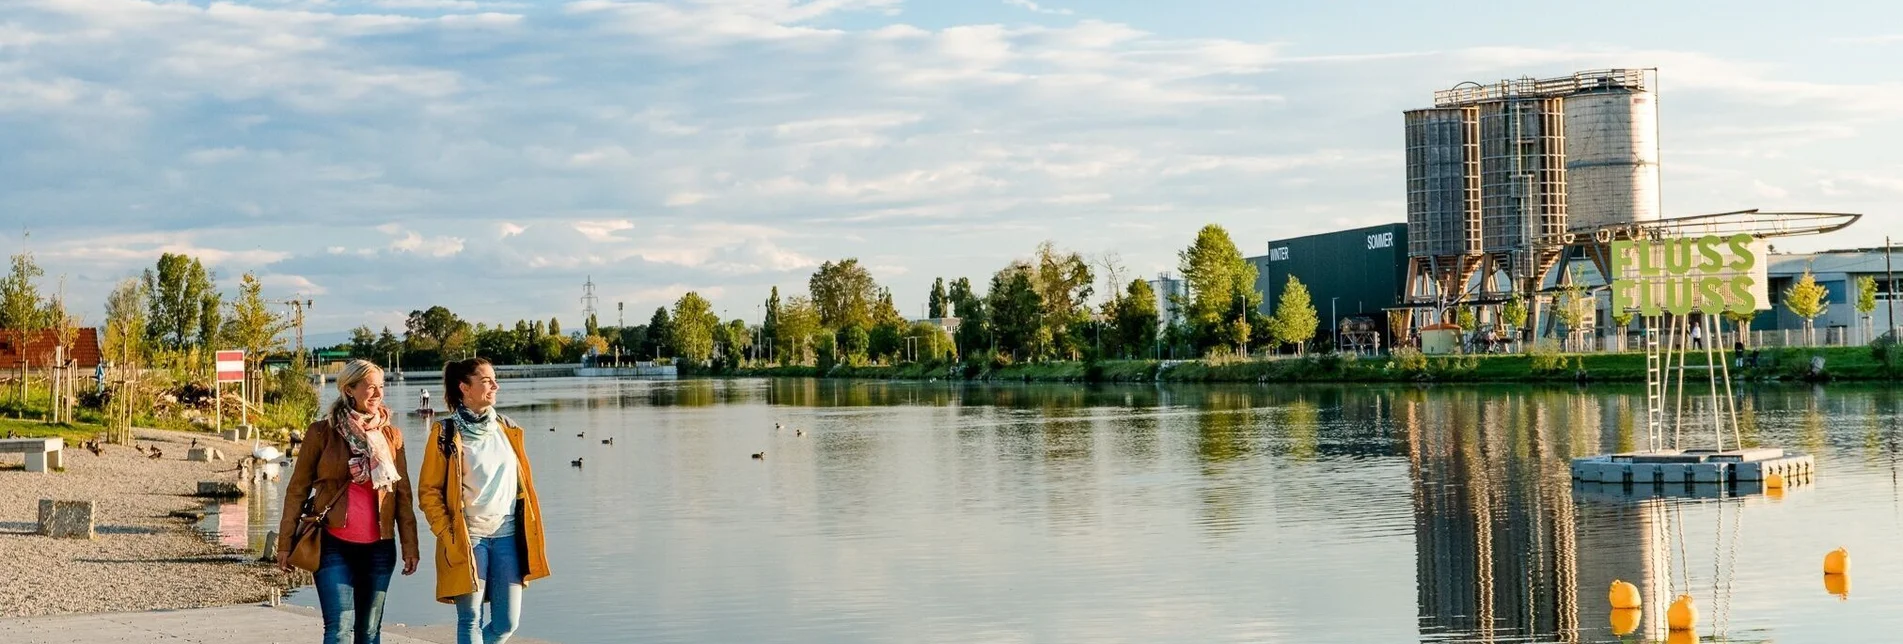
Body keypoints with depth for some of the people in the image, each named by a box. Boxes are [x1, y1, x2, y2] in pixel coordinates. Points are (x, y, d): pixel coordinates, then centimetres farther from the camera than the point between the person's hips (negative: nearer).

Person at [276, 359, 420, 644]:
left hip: (378, 547, 3)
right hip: (333, 546, -3)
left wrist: (410, 545, 3)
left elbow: (402, 493, 9)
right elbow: (298, 489, 2)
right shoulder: (322, 432, -2)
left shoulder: (391, 435, 7)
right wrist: (285, 543, 0)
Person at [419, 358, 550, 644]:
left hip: (508, 535, 4)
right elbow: (428, 490, -3)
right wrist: (447, 534, -11)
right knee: (471, 620, -1)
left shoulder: (508, 429, 11)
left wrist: (529, 532, 12)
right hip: (467, 538, -4)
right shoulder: (446, 434, -3)